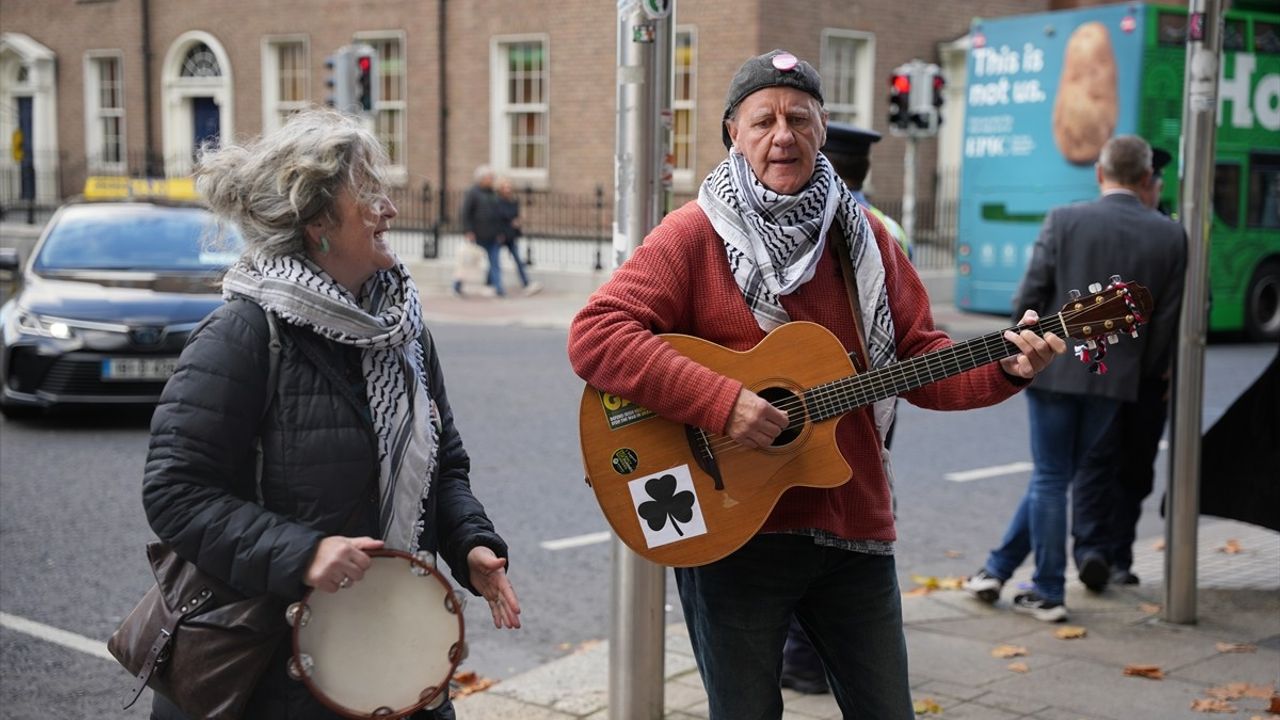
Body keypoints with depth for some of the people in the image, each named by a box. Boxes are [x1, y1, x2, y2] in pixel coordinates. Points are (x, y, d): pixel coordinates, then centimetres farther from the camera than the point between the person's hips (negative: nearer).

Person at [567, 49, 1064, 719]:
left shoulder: (863, 236, 8)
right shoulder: (696, 234, -8)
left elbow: (918, 359, 11)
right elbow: (593, 336, -19)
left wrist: (1003, 369, -7)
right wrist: (721, 401, -26)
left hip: (854, 527, 5)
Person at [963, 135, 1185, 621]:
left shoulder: (1064, 221, -7)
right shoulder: (1170, 236, -1)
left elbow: (1029, 298, -8)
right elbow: (1167, 319, 1)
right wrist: (1146, 375, 13)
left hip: (1056, 368, -2)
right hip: (1116, 376, 2)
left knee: (1050, 478, 7)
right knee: (1053, 475, 13)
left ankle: (1048, 593, 11)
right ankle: (999, 569, 18)